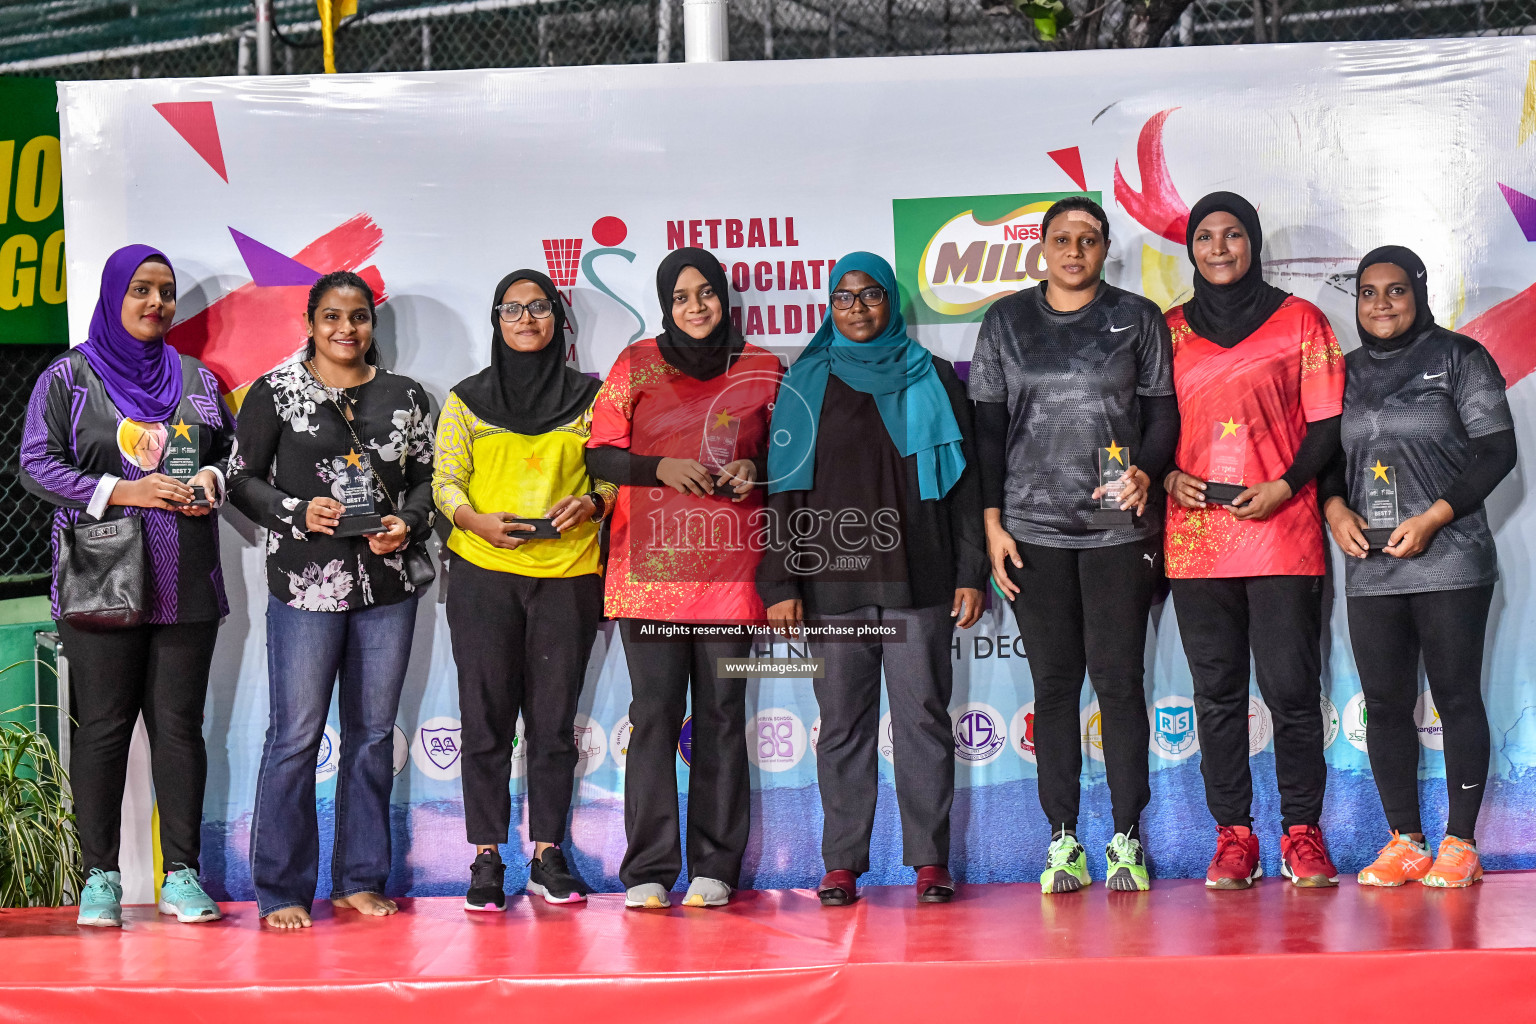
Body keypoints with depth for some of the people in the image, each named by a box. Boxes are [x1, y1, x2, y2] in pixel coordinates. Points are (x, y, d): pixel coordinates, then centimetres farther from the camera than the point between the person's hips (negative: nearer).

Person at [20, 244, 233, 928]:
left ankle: (182, 875, 8)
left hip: (185, 583, 3)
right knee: (103, 726, -1)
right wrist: (123, 491, -12)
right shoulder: (69, 377, 3)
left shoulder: (198, 380, 14)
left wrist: (212, 479, -2)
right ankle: (100, 878, 7)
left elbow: (232, 449, 21)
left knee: (180, 723, 3)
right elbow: (37, 464, -3)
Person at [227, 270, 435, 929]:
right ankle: (281, 889, 4)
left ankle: (360, 880, 18)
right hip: (307, 584, -3)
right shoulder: (275, 393, 3)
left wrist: (408, 522, -6)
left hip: (389, 584, 3)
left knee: (373, 733, 8)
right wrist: (299, 513, -13)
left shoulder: (405, 396, 11)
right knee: (296, 736, -4)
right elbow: (243, 480, 3)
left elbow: (427, 477, 13)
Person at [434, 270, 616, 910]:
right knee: (486, 715, -2)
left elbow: (615, 472, 9)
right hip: (483, 573, 0)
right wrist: (477, 520, -15)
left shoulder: (588, 396, 10)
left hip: (568, 573, 1)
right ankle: (487, 860, 3)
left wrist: (589, 504, -12)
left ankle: (547, 857, 10)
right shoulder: (467, 400, 10)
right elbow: (445, 480, 4)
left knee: (554, 716, 2)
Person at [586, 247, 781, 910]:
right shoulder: (638, 364, 8)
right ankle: (648, 872, 2)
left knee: (722, 715, 1)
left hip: (731, 567, 1)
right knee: (654, 713, -3)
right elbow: (599, 454, 6)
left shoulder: (761, 370, 11)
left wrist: (756, 470, -3)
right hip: (651, 565, -1)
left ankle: (714, 870, 7)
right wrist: (662, 467, -10)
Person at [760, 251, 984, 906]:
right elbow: (783, 488, 8)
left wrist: (970, 573, 0)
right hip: (833, 580, 1)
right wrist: (780, 584, 0)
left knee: (923, 715, -1)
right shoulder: (806, 383, 11)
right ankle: (842, 864, 6)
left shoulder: (931, 379, 10)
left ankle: (930, 860, 3)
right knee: (842, 722, 2)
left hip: (917, 578, 0)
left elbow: (963, 480, 9)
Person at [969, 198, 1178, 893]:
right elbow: (988, 426, 9)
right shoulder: (1007, 321, 10)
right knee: (1053, 681, 3)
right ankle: (1062, 840, 7)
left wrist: (1145, 472, -13)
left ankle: (1127, 838, 5)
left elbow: (1164, 413, 7)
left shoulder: (1138, 319, 8)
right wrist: (992, 523, 2)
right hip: (1032, 526, 1)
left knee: (1118, 677, -2)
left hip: (1120, 525, -1)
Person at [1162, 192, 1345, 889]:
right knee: (1217, 693, 3)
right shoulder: (1170, 331, 14)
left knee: (1291, 687, -5)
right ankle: (1233, 835, 8)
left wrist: (1286, 485, -11)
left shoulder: (1299, 321, 7)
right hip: (1195, 537, 3)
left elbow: (1326, 422, 3)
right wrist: (1168, 476, -2)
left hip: (1282, 532, -2)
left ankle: (1302, 833, 5)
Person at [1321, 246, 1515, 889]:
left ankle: (1460, 843, 2)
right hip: (1369, 568, 4)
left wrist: (1433, 517, -13)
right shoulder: (1346, 372, 15)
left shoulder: (1459, 358, 2)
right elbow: (1325, 455, 17)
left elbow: (1498, 451, -4)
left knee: (1456, 696, -3)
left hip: (1451, 561, -4)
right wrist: (1335, 509, -4)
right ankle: (1403, 843, 10)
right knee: (1385, 704, 3)